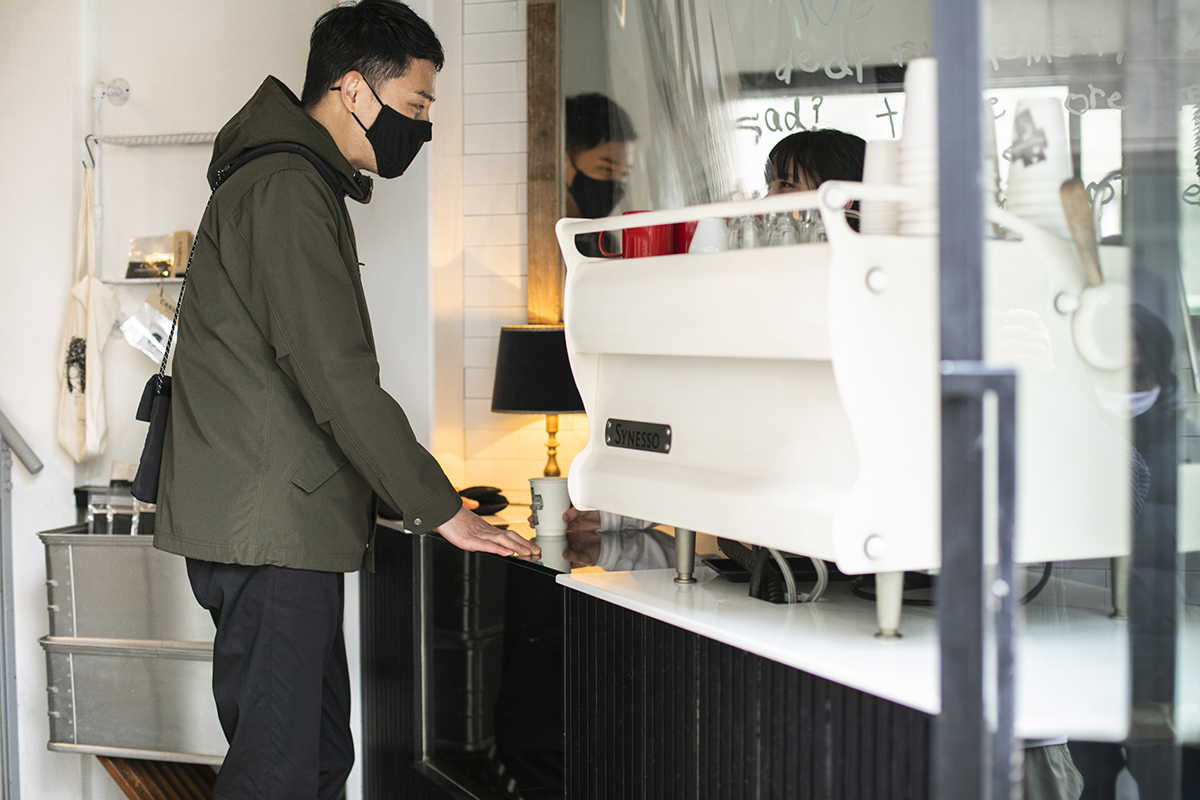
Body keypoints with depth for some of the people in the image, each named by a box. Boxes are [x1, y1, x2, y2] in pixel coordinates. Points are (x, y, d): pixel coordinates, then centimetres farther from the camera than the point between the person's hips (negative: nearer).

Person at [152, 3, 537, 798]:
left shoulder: (296, 185, 21)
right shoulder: (288, 193, -14)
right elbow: (336, 375, -20)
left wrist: (411, 495, 19)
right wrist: (438, 508, -14)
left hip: (283, 523, 11)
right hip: (267, 530, -11)